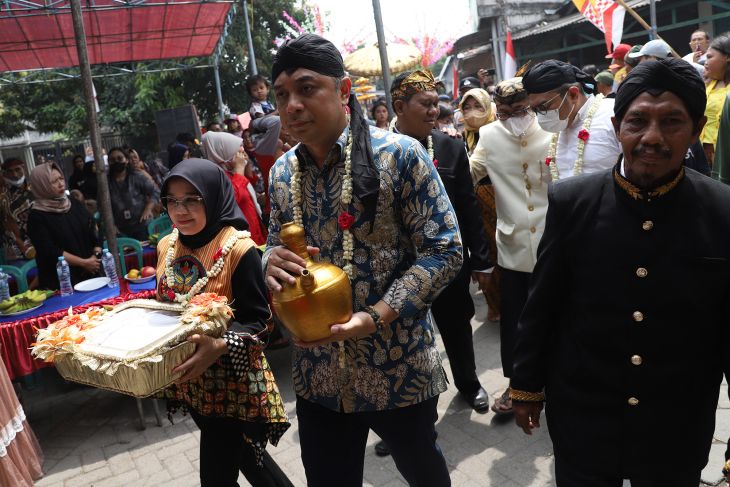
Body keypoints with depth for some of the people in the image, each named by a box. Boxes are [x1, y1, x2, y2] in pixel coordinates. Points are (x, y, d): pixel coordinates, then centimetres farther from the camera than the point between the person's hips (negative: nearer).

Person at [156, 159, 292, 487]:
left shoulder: (239, 249, -20)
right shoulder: (166, 246, 1)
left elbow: (258, 322, -20)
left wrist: (219, 347, -36)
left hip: (232, 380, -6)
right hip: (191, 379, 7)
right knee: (241, 453, 23)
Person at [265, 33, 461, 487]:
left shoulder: (399, 155, -13)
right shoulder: (282, 174, 3)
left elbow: (444, 250, -14)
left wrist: (376, 317, -25)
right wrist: (271, 260, -13)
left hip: (399, 370, -3)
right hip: (318, 376, 4)